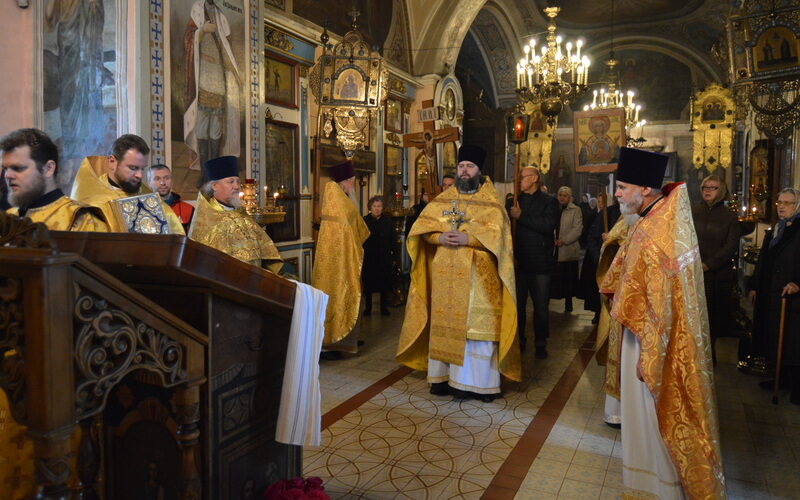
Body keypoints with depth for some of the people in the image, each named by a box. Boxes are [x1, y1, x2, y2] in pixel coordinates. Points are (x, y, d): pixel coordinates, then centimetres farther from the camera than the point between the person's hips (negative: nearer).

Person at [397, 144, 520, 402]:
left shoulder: (491, 202, 3)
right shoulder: (442, 200, 14)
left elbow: (497, 233, -9)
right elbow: (423, 226, 7)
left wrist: (467, 239, -21)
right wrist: (440, 237, -13)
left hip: (477, 275, -4)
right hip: (445, 274, 4)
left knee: (475, 323, -4)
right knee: (443, 322, 6)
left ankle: (475, 380, 4)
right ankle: (444, 375, 15)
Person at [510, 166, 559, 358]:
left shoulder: (549, 201, -2)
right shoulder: (516, 200, 10)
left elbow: (548, 225, -17)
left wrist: (521, 217, -16)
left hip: (540, 262, -3)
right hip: (519, 261, 3)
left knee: (541, 306, 7)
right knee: (517, 304, 12)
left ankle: (540, 343, 21)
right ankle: (519, 340, 26)